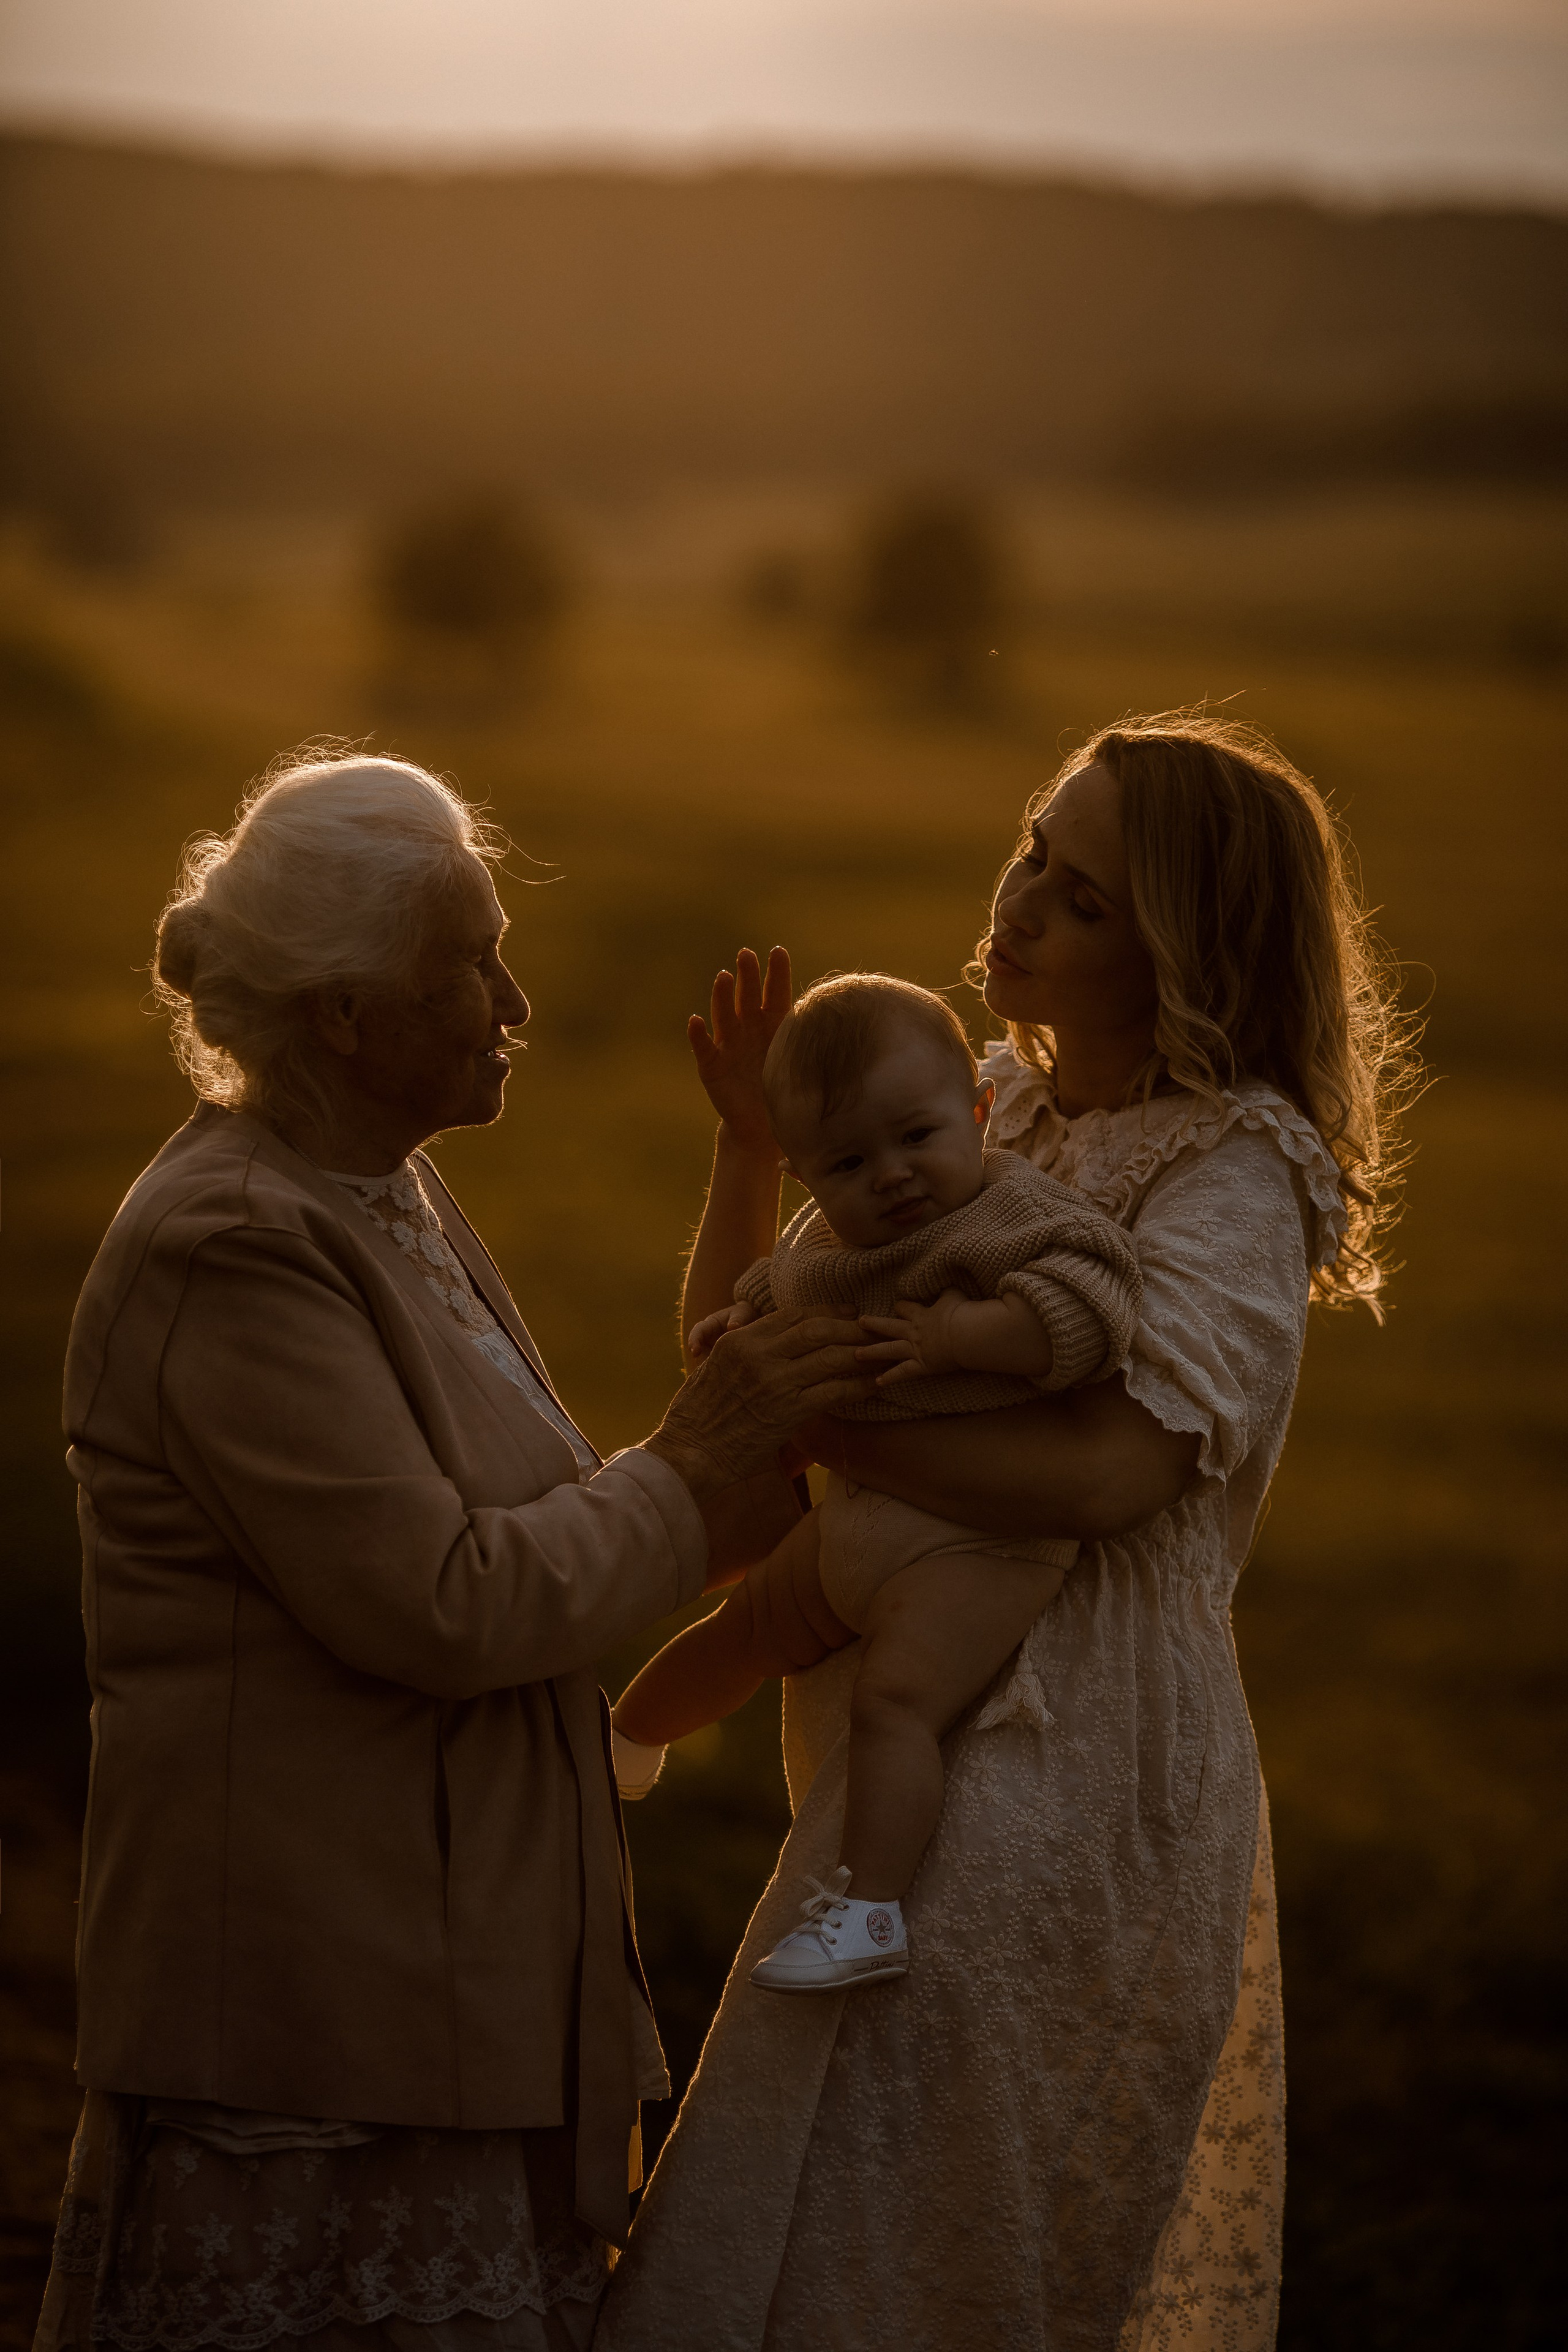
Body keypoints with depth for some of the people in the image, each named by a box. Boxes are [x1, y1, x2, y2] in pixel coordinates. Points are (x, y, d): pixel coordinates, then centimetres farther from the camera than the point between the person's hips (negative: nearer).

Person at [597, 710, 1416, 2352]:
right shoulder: (995, 1111, 13)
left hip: (1059, 1777, -8)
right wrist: (751, 1138, -1)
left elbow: (1109, 1470, -25)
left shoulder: (1237, 1173, -11)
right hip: (919, 1762, 8)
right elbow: (737, 1343, 14)